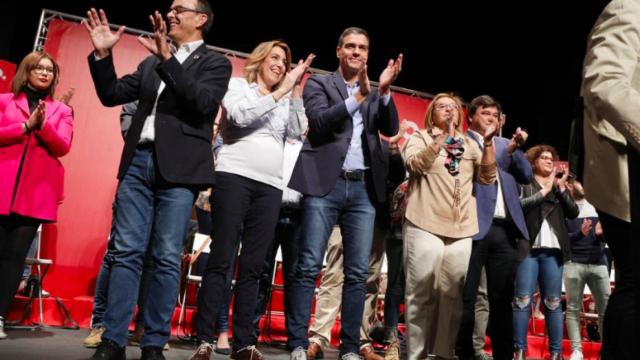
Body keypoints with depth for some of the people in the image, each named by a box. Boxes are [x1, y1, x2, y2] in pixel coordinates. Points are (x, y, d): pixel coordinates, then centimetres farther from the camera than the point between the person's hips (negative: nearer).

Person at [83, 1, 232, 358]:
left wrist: (167, 59, -17)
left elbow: (203, 103, -11)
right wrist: (103, 55, 6)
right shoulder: (151, 62, 22)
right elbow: (112, 95, 19)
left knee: (167, 259, -2)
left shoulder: (215, 62, 7)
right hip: (138, 162, 5)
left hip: (178, 168, -4)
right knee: (126, 254, 1)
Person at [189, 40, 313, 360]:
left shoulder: (285, 101, 21)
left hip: (270, 187, 4)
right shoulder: (237, 84, 11)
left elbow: (298, 131, 6)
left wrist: (295, 89, 4)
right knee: (220, 260, -7)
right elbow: (241, 116, -8)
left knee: (252, 268, 2)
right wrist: (281, 92, -5)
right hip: (234, 177, -4)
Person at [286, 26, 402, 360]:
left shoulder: (376, 94, 19)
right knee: (308, 267, -5)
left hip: (364, 189, 4)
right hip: (325, 184, -3)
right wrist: (358, 96, -15)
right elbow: (318, 122, -7)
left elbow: (390, 129, 4)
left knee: (358, 273, 3)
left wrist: (384, 91, -9)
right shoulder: (318, 83, 9)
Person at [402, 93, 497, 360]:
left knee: (453, 296, 3)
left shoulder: (470, 144, 20)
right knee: (421, 294, -3)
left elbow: (487, 177, 8)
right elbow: (415, 163, -10)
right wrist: (444, 135, -15)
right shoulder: (419, 138, 10)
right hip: (425, 227, -3)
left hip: (462, 231, 4)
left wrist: (487, 142, -3)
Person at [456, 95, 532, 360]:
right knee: (466, 298, -2)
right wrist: (505, 149, -11)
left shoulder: (505, 144, 23)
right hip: (475, 225, -5)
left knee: (503, 298, 6)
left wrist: (515, 148, 1)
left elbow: (527, 176, 13)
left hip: (505, 228, 5)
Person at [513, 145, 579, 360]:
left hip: (553, 250, 4)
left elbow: (573, 213, 8)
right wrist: (544, 191, -7)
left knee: (553, 302, 4)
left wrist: (561, 188, -2)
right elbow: (518, 205, -12)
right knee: (522, 300, -6)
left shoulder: (559, 186, 20)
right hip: (528, 248, -4)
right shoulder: (523, 183, 7)